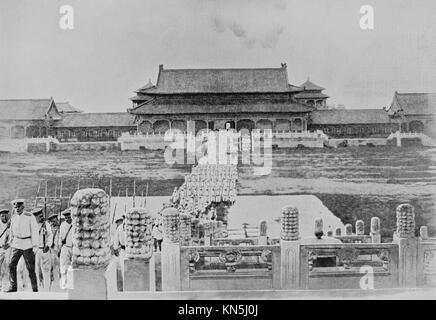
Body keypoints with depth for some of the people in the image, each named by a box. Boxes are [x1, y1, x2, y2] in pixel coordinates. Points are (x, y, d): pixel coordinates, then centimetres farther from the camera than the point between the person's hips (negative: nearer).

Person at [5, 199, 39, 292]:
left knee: (30, 268, -1)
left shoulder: (30, 217, -8)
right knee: (11, 265, -4)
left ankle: (35, 289, 8)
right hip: (16, 244, 5)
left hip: (27, 245, -5)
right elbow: (11, 231, 19)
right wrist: (10, 242, 16)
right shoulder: (13, 218, 8)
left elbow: (34, 231, -9)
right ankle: (13, 286, 4)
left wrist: (35, 245, -13)